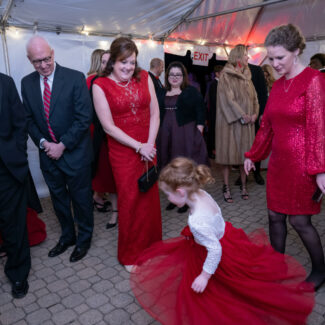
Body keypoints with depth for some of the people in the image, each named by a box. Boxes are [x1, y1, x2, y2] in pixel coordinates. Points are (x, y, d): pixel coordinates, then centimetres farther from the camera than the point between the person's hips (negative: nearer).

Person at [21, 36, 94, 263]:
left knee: (81, 199, 10)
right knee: (58, 198, 18)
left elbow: (84, 117, -16)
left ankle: (84, 239, 32)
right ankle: (67, 236, 40)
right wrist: (43, 143, -8)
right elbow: (29, 119, 8)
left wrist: (62, 146, -16)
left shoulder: (75, 78, -12)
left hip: (74, 152, -4)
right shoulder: (27, 83, 3)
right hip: (48, 152, 5)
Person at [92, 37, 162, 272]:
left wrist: (150, 144, -9)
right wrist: (138, 146, -14)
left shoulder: (144, 77, 3)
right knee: (130, 199, 6)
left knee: (150, 196, 10)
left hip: (148, 148, 3)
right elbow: (109, 126, -11)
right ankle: (130, 254, 27)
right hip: (123, 152, -3)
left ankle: (152, 244, 34)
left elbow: (155, 113, 2)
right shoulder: (100, 85, -7)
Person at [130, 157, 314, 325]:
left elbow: (215, 249, -33)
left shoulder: (197, 221, -40)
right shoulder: (201, 193, -15)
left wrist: (204, 276, -19)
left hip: (224, 260, -8)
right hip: (225, 234, 8)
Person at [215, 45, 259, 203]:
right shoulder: (226, 76, -6)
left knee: (245, 153, 8)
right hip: (230, 121, -6)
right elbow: (227, 98, -14)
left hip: (247, 122, 6)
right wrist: (241, 116, -16)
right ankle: (226, 188, 8)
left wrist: (254, 114, -3)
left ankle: (243, 186, 20)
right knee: (228, 152, -1)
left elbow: (253, 96, 14)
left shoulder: (247, 76, 15)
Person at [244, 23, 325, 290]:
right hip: (279, 161, 7)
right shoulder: (277, 85, 10)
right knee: (275, 215, 11)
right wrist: (253, 155, 18)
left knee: (299, 220, 3)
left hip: (302, 163, -6)